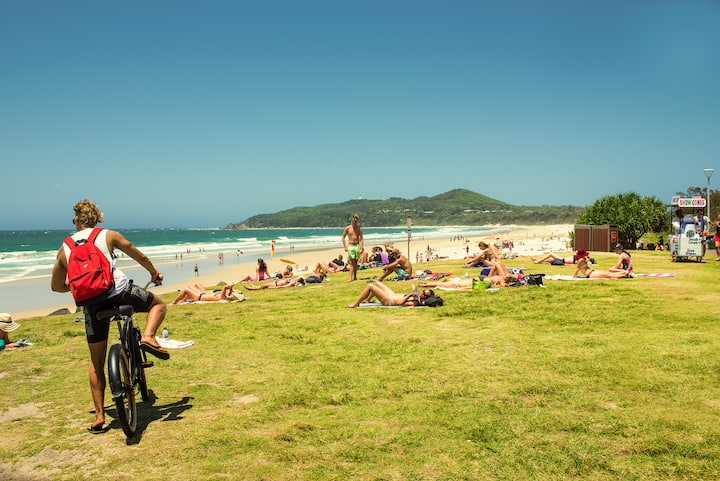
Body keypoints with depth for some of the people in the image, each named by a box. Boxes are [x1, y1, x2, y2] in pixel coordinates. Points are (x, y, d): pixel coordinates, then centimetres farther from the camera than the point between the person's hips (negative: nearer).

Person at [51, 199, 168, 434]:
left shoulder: (64, 248, 18)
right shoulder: (108, 235, 11)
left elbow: (56, 286, 23)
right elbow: (139, 256, 19)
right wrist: (154, 273, 37)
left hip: (92, 303, 3)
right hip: (119, 291, -3)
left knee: (96, 362, 15)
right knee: (159, 304, 24)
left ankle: (99, 416, 16)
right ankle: (148, 336, -6)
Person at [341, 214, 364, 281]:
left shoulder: (359, 228, 0)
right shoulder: (347, 228, 1)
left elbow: (361, 239, -4)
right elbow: (343, 237, 8)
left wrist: (361, 248, -13)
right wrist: (345, 247, -1)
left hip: (357, 246, 1)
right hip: (350, 246, -1)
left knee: (356, 262, 6)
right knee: (352, 262, -10)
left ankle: (355, 277, 14)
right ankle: (351, 278, -14)